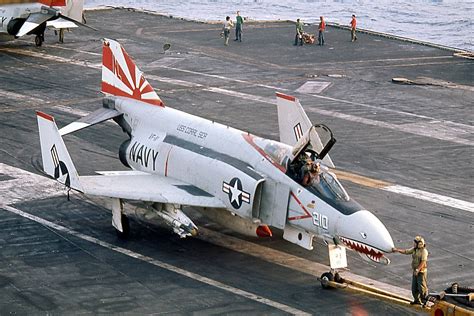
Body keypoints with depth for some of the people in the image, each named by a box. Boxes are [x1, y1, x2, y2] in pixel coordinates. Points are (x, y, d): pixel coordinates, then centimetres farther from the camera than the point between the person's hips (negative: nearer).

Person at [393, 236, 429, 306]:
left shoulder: (424, 251, -18)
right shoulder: (414, 249, 7)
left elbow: (423, 262, -23)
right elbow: (406, 251, 12)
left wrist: (417, 270, -27)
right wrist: (397, 250, 2)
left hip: (421, 272, -8)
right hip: (415, 271, 8)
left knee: (422, 287, -5)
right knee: (414, 287, 13)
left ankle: (425, 301, 5)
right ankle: (416, 300, 26)